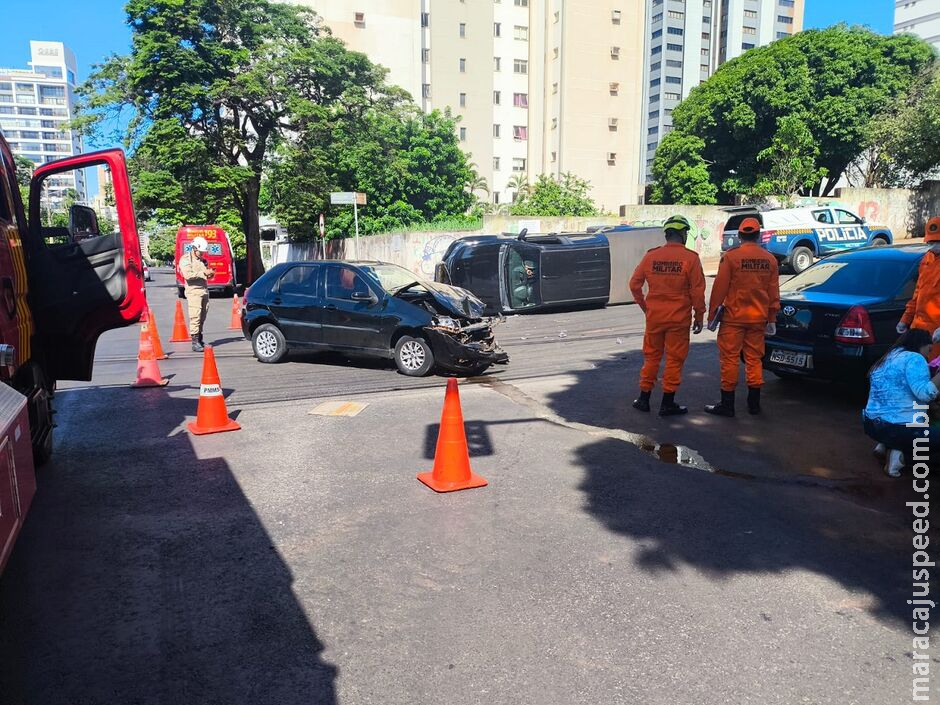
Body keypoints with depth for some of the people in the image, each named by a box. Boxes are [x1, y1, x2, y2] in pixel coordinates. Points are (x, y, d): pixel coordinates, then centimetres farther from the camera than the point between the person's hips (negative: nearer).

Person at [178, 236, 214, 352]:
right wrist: (203, 273, -16)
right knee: (195, 317, -11)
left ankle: (200, 340, 14)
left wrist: (209, 274, 7)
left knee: (202, 317, 7)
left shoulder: (203, 260, 20)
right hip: (194, 291, -7)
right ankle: (195, 342, -13)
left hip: (204, 291, 7)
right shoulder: (185, 259, -1)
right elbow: (188, 274, -16)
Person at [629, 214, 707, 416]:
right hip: (679, 318, -3)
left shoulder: (651, 256, 1)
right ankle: (667, 403, 10)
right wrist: (699, 316, 2)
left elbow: (634, 284, 5)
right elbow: (697, 291, -8)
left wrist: (645, 307, 16)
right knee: (674, 360, 6)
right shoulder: (690, 258, -9)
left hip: (654, 316, 3)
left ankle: (644, 399, 20)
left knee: (651, 357, 15)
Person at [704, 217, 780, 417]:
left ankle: (727, 404, 3)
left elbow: (719, 288, -9)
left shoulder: (731, 256, -9)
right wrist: (772, 319, 16)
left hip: (734, 317, -4)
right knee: (754, 359, 12)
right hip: (758, 318, 4)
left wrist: (712, 315, -2)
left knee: (729, 358, 1)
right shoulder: (770, 259, 5)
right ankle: (754, 403, 18)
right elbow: (774, 292, 9)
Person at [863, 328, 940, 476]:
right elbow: (923, 393, -22)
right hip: (897, 428, -9)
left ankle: (885, 446, 8)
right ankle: (900, 453, -10)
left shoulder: (888, 358, 17)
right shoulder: (913, 358, -9)